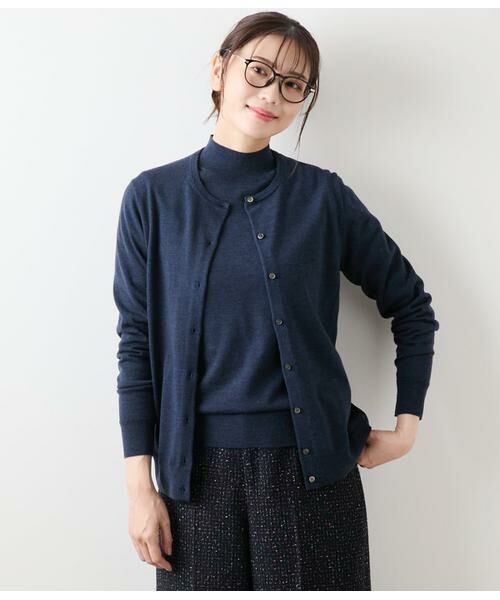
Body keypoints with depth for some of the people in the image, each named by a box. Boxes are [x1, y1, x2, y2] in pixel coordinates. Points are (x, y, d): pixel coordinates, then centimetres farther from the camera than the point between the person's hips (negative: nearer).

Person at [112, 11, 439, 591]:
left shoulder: (322, 195, 0)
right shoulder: (154, 197, 0)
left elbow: (411, 306, 8)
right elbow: (138, 343, 0)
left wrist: (407, 425, 4)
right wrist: (139, 484, -3)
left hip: (314, 463, 0)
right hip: (197, 468, 0)